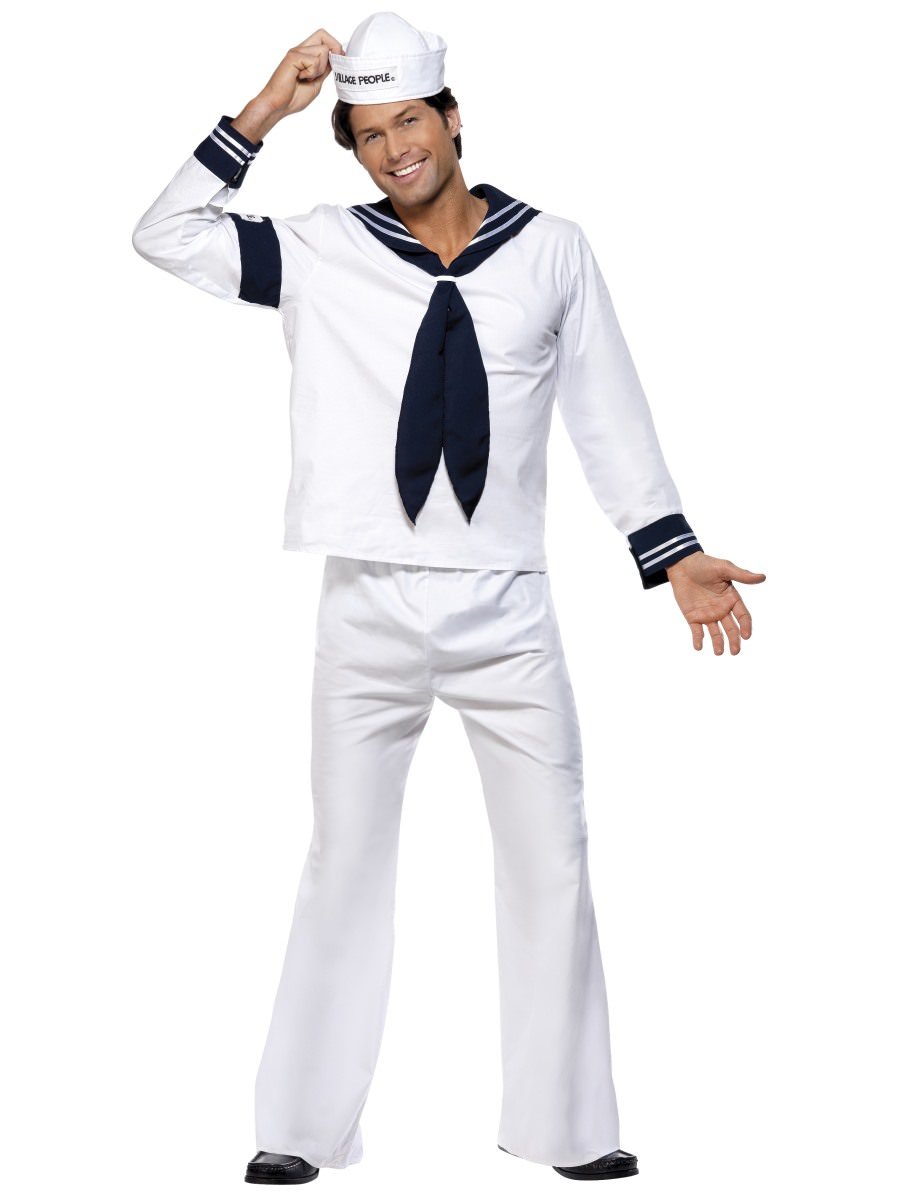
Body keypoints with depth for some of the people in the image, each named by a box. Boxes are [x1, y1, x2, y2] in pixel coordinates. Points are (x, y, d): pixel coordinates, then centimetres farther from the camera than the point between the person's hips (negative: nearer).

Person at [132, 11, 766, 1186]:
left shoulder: (552, 251, 2)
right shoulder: (320, 254, 1)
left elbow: (609, 414, 5)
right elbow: (165, 236, -3)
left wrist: (675, 555, 1)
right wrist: (261, 117, -9)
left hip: (508, 611, 1)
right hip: (368, 613, -1)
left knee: (552, 862, 6)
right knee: (345, 862, 6)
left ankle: (571, 1127, 19)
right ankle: (299, 1130, 15)